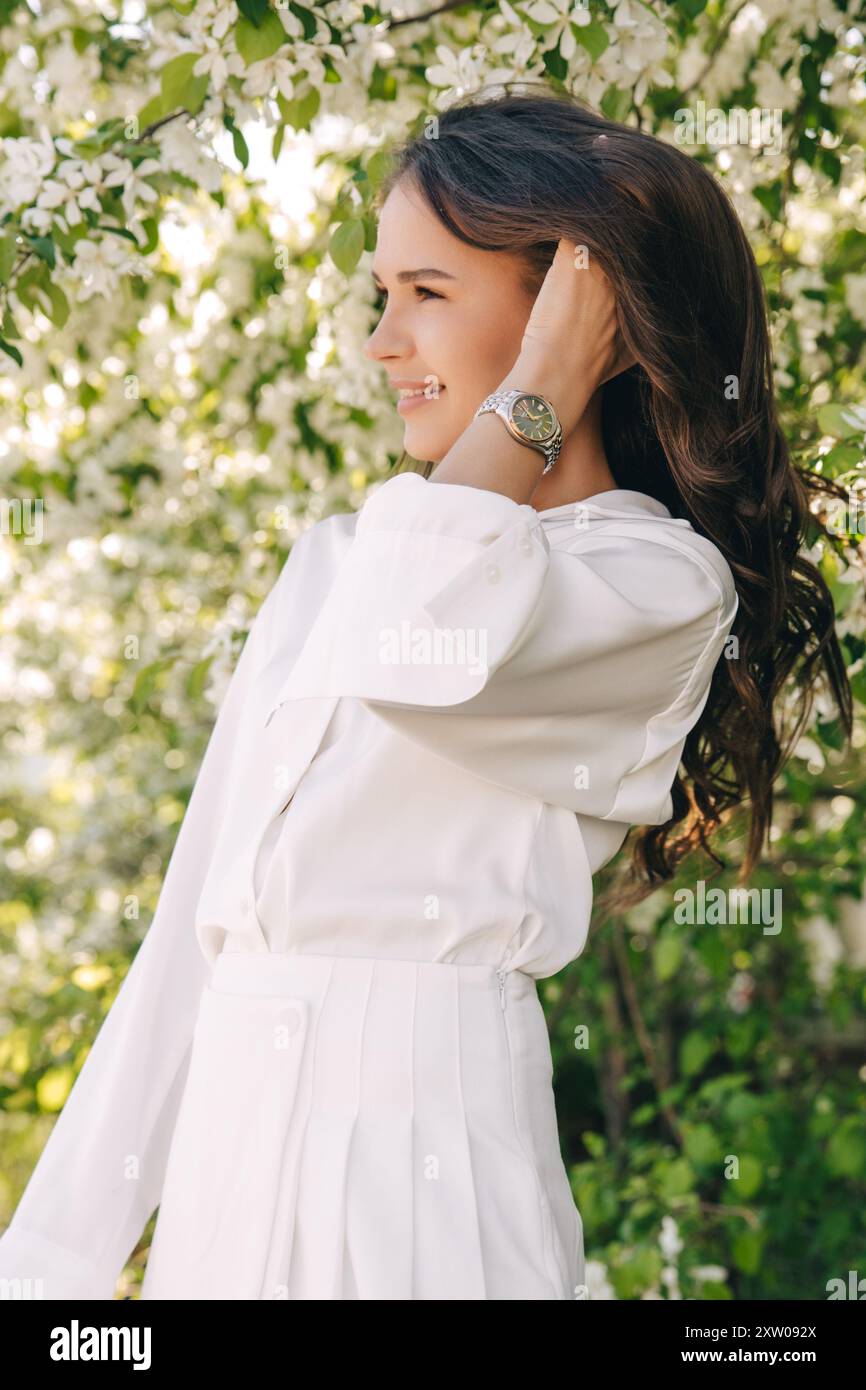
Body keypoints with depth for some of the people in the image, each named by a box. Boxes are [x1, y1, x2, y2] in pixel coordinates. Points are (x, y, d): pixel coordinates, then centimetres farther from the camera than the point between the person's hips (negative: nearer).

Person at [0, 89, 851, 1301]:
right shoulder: (336, 559, 15)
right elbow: (198, 915, 13)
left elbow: (428, 646, -27)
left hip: (418, 1146, -6)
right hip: (225, 1146, 6)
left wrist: (538, 390, -10)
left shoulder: (662, 583, -4)